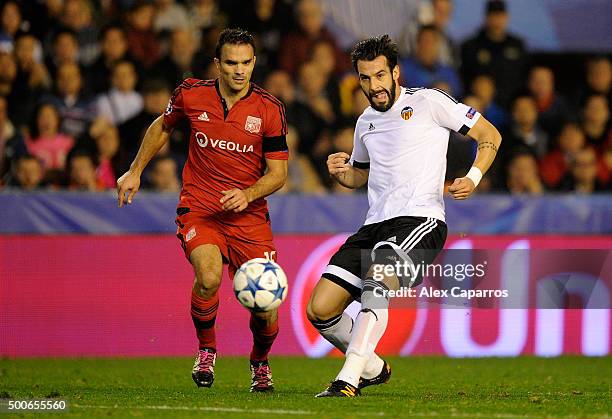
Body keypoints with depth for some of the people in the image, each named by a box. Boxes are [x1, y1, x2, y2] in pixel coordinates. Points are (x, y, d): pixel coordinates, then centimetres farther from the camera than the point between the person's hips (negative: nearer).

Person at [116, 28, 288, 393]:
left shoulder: (269, 109, -7)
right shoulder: (192, 95, -3)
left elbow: (278, 172, -3)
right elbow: (162, 127, 19)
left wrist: (247, 195, -21)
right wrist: (135, 171, 18)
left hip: (249, 214, 1)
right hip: (199, 209, 0)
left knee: (266, 307, -6)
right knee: (209, 276, -30)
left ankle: (260, 362, 29)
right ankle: (206, 350, -2)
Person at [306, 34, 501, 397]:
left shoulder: (427, 102, 2)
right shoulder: (366, 123, 20)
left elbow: (490, 135, 4)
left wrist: (473, 178, -13)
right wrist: (341, 172, 12)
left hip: (420, 219, -7)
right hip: (375, 225, 7)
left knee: (377, 283, -35)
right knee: (319, 310, -4)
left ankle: (348, 380, -40)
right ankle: (372, 369, 18)